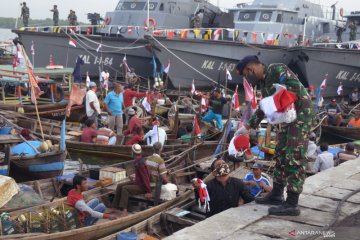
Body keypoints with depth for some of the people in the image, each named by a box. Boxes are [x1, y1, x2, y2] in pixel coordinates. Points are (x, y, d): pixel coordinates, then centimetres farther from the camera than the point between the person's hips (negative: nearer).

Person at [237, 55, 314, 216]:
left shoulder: (277, 69, -12)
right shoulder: (263, 82, 16)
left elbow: (296, 87, -24)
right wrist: (250, 124, 29)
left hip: (302, 113, -10)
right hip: (289, 117, 10)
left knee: (295, 157, -11)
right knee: (282, 154, 14)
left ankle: (292, 204, -11)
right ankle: (276, 195, 25)